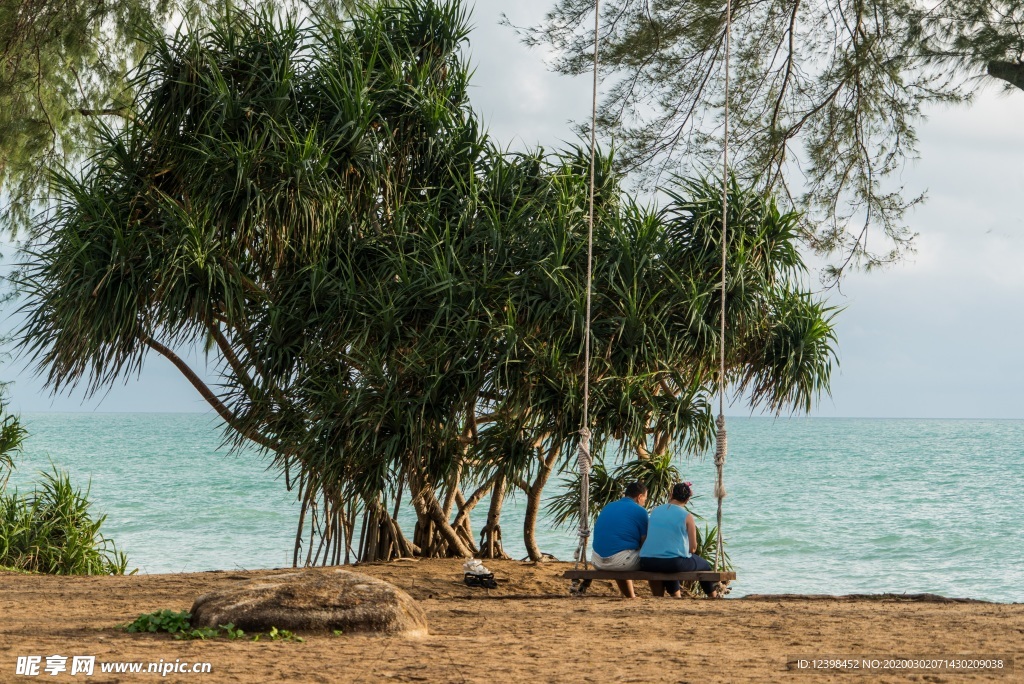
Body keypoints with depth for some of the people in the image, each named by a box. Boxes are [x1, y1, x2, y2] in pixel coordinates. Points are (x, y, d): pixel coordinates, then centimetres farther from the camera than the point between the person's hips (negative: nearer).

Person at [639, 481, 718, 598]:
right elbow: (693, 546, -2)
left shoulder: (655, 511, 7)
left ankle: (676, 596, 50)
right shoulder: (687, 516, -5)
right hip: (675, 563, -4)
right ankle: (714, 597, 39)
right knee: (705, 565, 24)